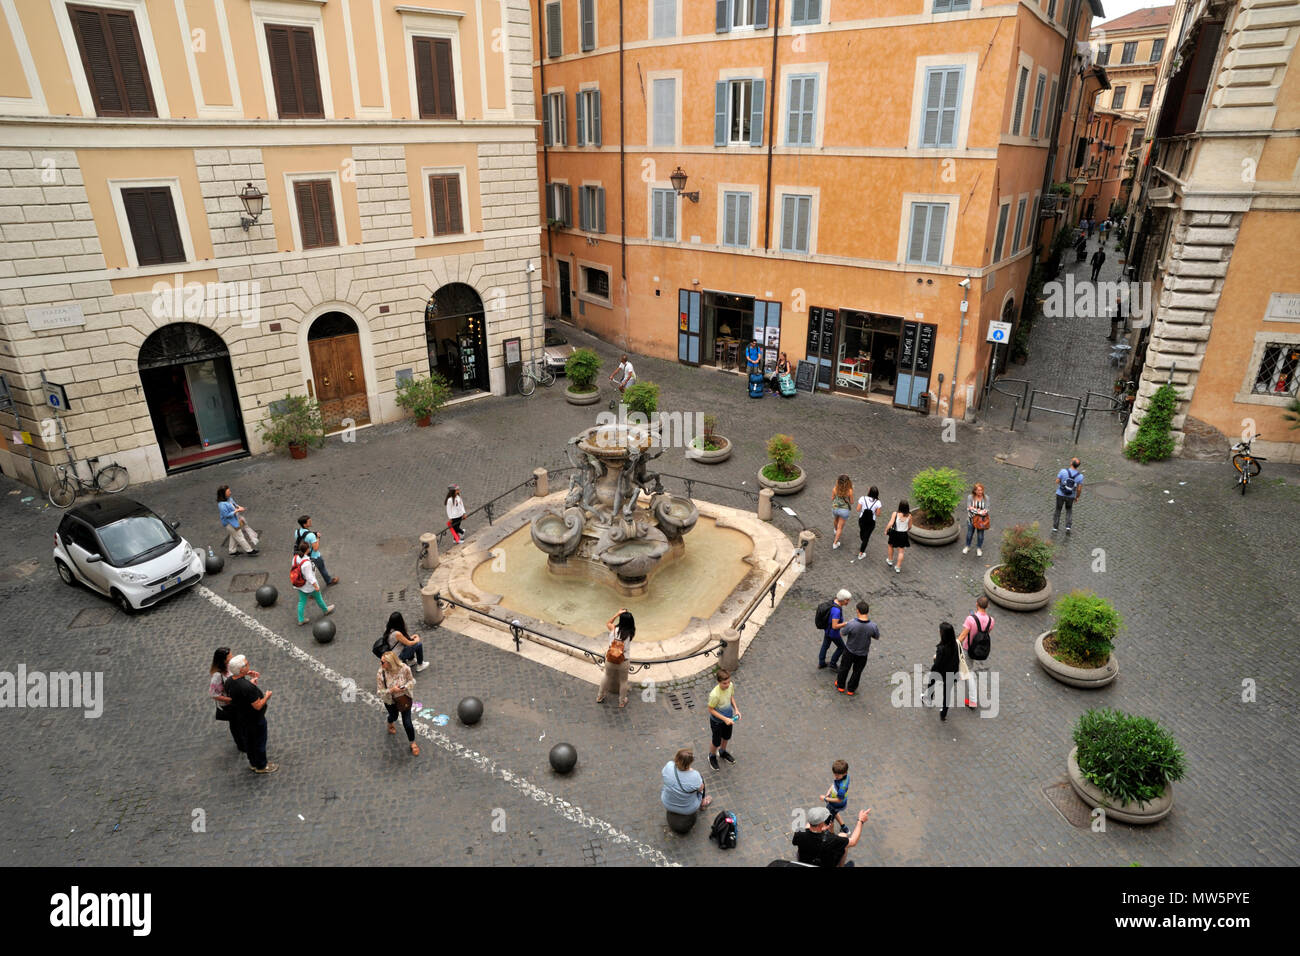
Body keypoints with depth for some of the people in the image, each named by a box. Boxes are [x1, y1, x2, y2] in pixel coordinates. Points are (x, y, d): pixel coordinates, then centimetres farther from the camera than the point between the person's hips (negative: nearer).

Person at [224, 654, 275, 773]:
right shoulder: (248, 687, -39)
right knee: (259, 743, 15)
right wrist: (266, 696, -12)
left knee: (248, 741, 26)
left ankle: (253, 763, 46)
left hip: (241, 718, 8)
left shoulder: (229, 681, -14)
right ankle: (261, 766, 35)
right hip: (255, 720, -8)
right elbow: (258, 706, -30)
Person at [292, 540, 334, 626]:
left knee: (302, 601, 20)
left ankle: (301, 620, 32)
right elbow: (309, 577, -29)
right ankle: (326, 610, 47)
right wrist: (316, 586, -18)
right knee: (318, 597, 21)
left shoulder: (296, 557, -15)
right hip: (309, 585, -6)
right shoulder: (306, 563, -38)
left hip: (300, 584, 6)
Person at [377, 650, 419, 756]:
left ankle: (413, 743, 28)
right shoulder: (381, 674, -28)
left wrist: (405, 687, -30)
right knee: (393, 716, 29)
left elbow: (412, 681, -9)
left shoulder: (404, 668, -27)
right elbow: (380, 692, -20)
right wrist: (392, 690, -37)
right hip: (390, 701, 1)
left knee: (407, 722, 1)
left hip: (404, 698, -1)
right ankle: (390, 724, 69)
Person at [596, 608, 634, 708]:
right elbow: (631, 625, 8)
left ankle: (600, 697, 46)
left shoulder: (613, 628, -14)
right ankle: (622, 702, 41)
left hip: (609, 660, 2)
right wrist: (627, 614, -1)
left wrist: (618, 614, 4)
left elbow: (608, 623, 9)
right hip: (622, 662, -2)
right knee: (623, 681, 24)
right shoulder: (630, 633, -16)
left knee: (607, 677, 29)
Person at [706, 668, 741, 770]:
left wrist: (736, 709, -11)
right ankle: (712, 756, 49)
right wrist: (724, 719, -27)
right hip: (717, 721, -5)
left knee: (726, 737, 29)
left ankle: (723, 752, 59)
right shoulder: (714, 695, -40)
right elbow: (711, 710, -24)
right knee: (716, 742, 17)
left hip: (729, 717, 5)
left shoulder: (731, 685, -21)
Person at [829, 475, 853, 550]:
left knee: (836, 520, 36)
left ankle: (836, 530, 65)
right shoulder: (849, 491, -25)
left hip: (835, 508, 3)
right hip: (844, 510, -3)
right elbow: (851, 501, -11)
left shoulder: (835, 489, -21)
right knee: (840, 527, 14)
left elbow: (832, 498, -4)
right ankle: (835, 543, 19)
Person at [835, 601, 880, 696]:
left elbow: (842, 634, -13)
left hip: (850, 650, -1)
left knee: (844, 668, 26)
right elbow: (877, 637, -6)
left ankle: (841, 686, 46)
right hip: (863, 653, 1)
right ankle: (851, 689, 44)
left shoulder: (851, 624, -33)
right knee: (857, 671, 25)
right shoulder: (873, 626, -29)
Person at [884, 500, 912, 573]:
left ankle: (890, 560, 45)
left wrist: (886, 530, -8)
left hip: (894, 533, -1)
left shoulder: (895, 514, -21)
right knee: (901, 551, 14)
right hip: (903, 535, 1)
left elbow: (890, 524, -24)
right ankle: (898, 567, 18)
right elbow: (910, 527, -2)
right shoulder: (909, 516, -14)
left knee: (891, 546, 28)